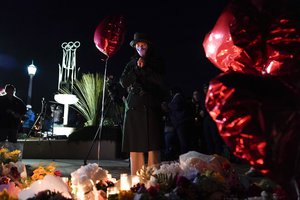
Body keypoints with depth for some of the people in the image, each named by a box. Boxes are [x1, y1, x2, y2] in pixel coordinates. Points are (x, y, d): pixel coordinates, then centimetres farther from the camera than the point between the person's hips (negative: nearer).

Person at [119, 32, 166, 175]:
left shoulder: (157, 63, 13)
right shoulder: (131, 63, 19)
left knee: (153, 146, -8)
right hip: (134, 107, 3)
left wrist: (144, 68, -6)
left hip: (151, 107, -2)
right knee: (134, 146, -1)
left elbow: (160, 80, -2)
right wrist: (137, 69, -3)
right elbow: (123, 82, 6)